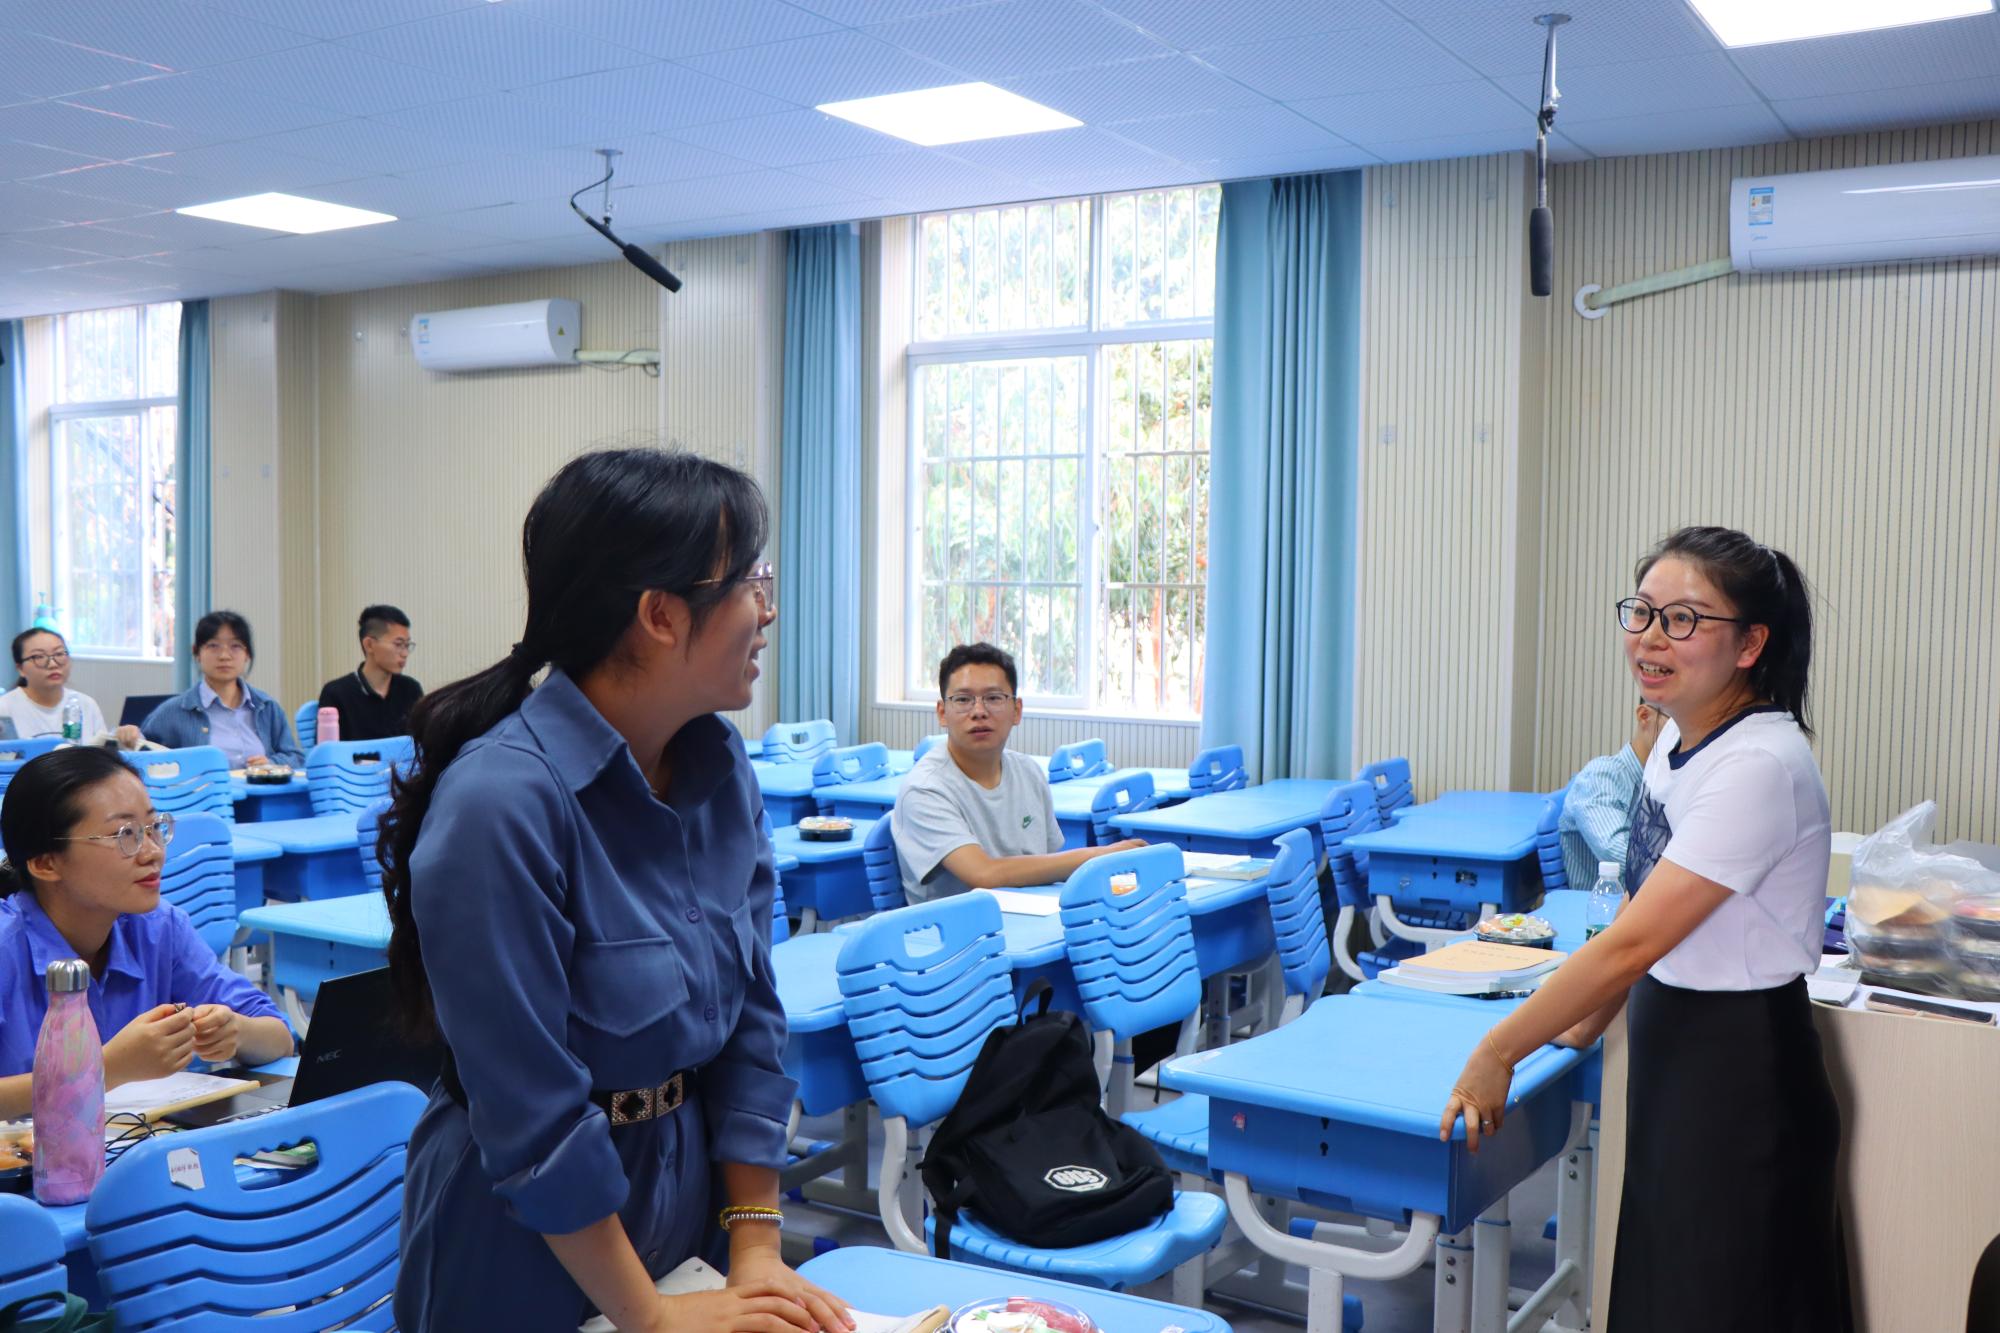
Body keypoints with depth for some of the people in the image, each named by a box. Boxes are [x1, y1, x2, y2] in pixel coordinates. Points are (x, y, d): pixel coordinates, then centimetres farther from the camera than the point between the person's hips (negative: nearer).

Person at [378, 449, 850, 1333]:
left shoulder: (720, 765, -5)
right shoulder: (501, 804, -27)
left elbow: (752, 1016, -1)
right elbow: (533, 1119, -23)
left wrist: (756, 1247, -4)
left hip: (691, 1190, 6)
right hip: (534, 1250, -6)